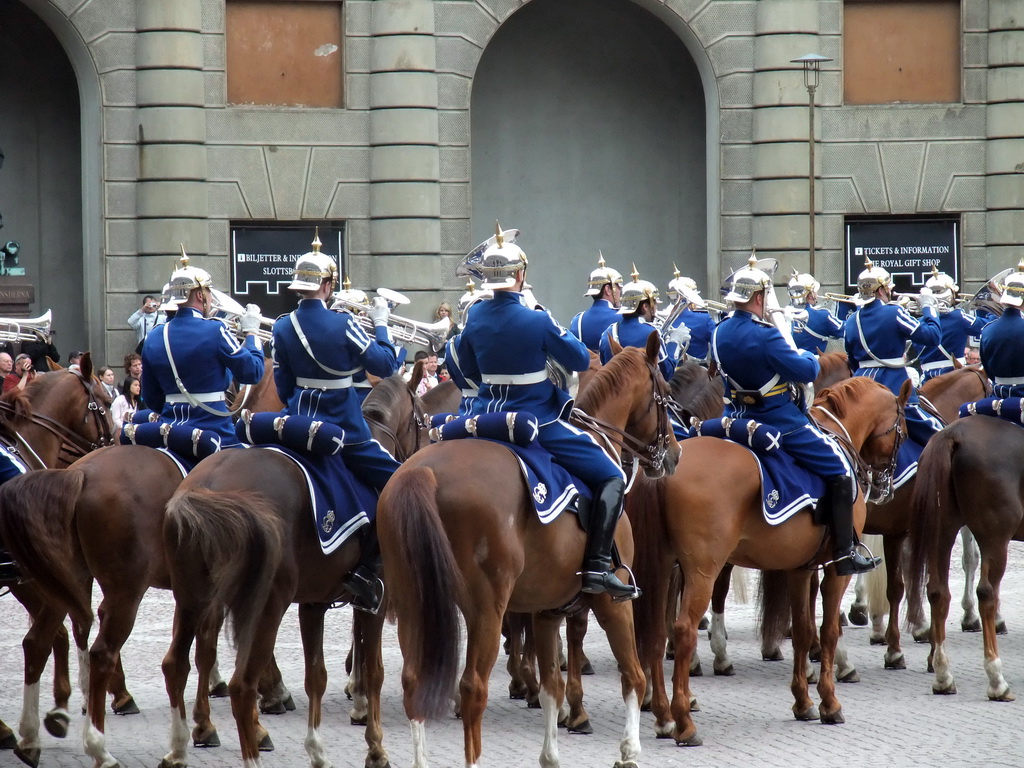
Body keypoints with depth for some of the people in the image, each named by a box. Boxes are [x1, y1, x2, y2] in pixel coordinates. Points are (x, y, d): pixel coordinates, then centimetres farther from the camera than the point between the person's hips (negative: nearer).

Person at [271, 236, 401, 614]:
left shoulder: (282, 328, 2)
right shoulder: (342, 325, -15)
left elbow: (283, 387, 8)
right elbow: (384, 365, -9)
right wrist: (380, 324, 3)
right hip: (344, 428, -6)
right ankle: (365, 567, -10)